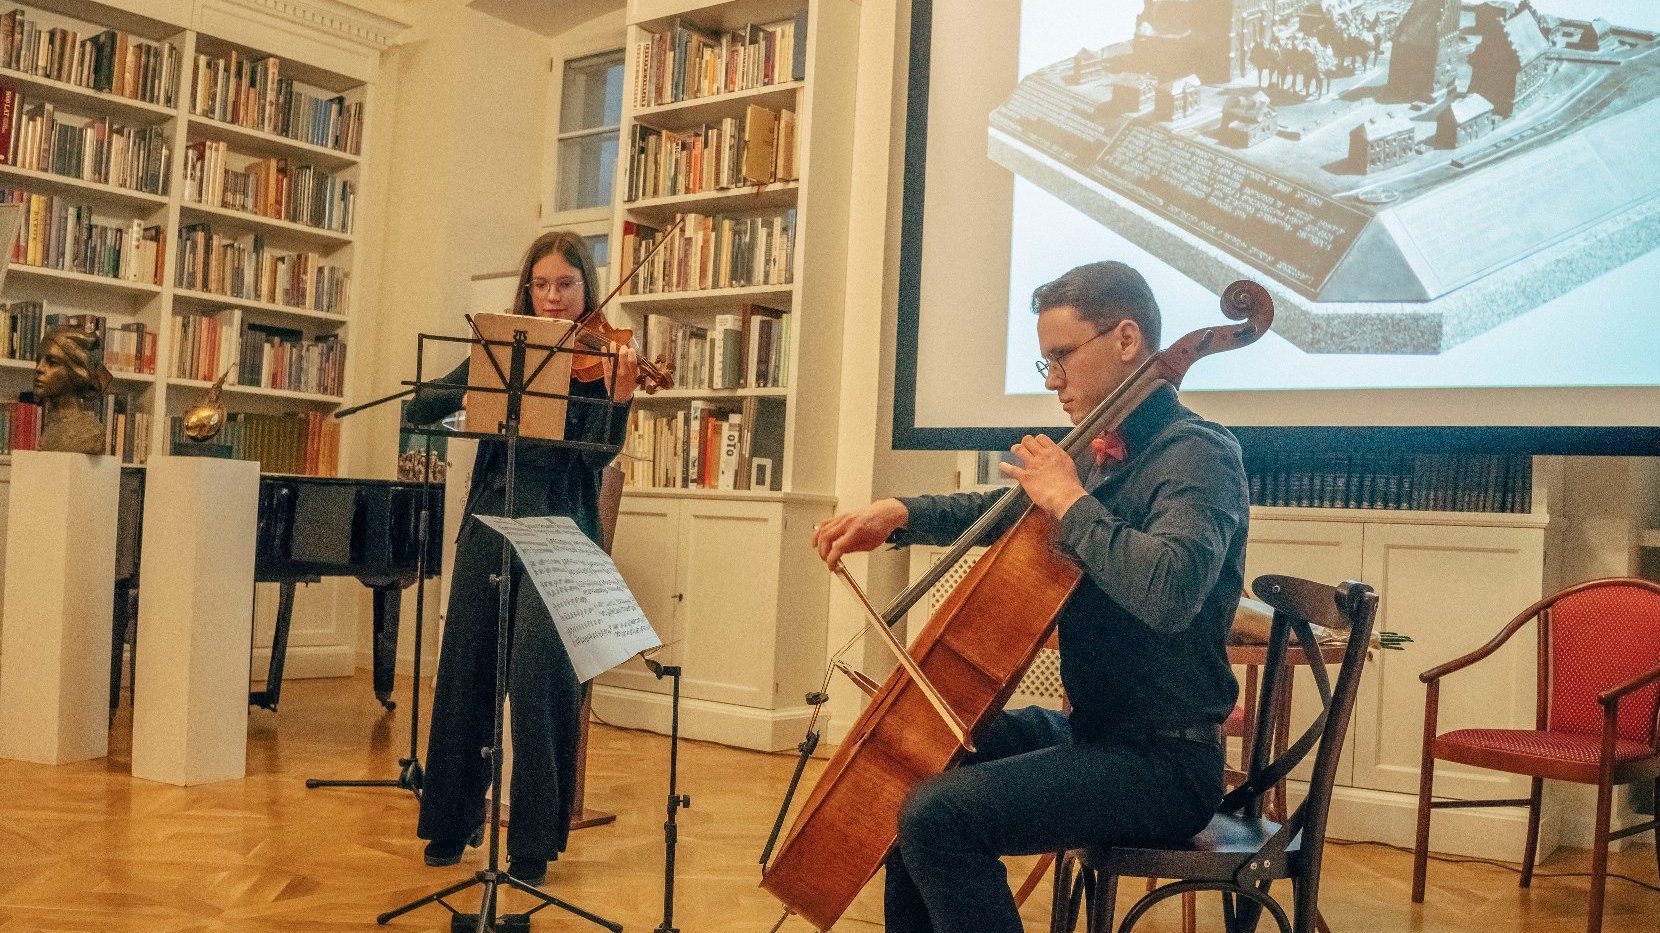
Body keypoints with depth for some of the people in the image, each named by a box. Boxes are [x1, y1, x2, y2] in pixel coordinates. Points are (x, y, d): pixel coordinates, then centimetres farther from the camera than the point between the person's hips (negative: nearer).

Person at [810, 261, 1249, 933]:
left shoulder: (1198, 455, -16)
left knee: (938, 814, -25)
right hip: (1090, 728, 9)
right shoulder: (1101, 453, 10)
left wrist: (1071, 500, -24)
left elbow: (1169, 589, -36)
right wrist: (900, 515, 8)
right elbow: (1002, 512, 24)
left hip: (1163, 762, -9)